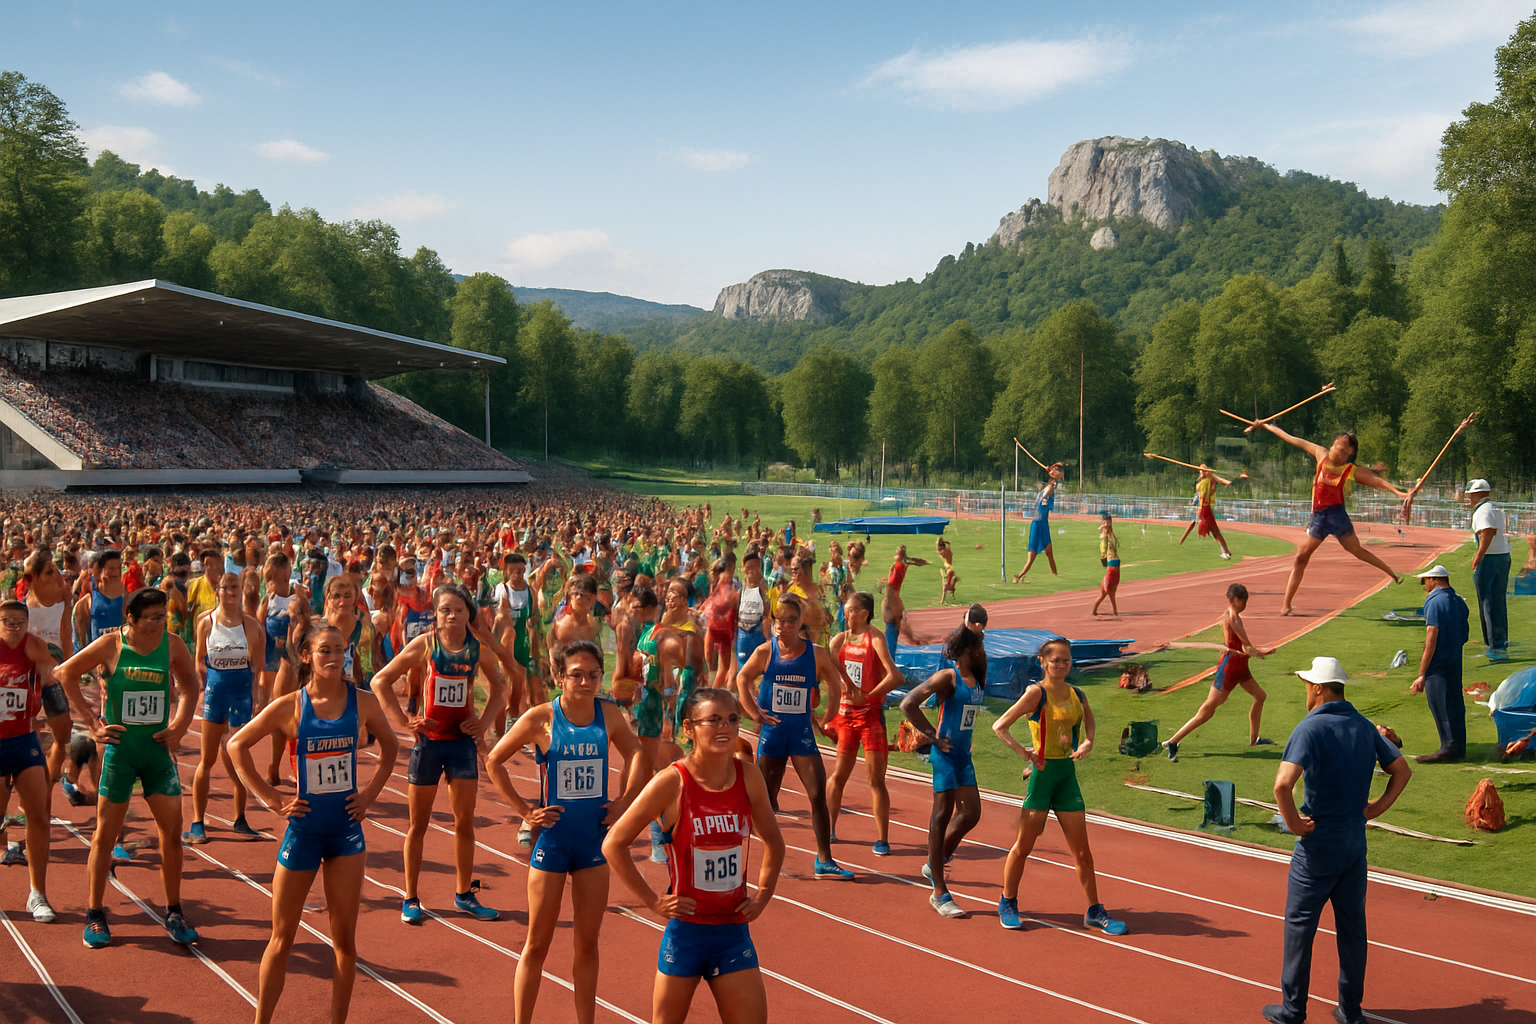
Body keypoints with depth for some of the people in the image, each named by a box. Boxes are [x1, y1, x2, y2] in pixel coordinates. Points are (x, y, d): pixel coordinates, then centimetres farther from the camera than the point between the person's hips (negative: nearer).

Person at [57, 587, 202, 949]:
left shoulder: (172, 645, -2)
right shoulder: (111, 644, -9)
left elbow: (190, 682, 15)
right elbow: (67, 673, 1)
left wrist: (180, 724, 6)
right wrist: (92, 721, -2)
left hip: (158, 747, 2)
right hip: (119, 747, -2)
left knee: (172, 830, 0)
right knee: (106, 832, 4)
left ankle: (173, 914, 12)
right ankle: (95, 916, 17)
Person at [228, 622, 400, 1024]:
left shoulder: (362, 701, -4)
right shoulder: (290, 706, -9)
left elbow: (390, 747, 13)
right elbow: (237, 745, -2)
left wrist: (371, 792, 4)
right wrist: (272, 798, -5)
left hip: (347, 829, 2)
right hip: (303, 829, -1)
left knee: (345, 940, 5)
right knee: (282, 938, 9)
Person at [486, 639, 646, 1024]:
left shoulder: (609, 714, -3)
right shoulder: (542, 718, -11)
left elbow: (635, 754, 15)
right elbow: (494, 761, -3)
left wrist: (626, 800, 4)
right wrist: (524, 810, -6)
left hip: (594, 838, 3)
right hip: (553, 838, -3)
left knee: (587, 942, 12)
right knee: (538, 942, 6)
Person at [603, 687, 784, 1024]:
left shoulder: (749, 777, -2)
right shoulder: (672, 783, -14)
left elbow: (773, 842, 16)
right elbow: (613, 844, -9)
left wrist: (763, 895, 8)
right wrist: (653, 901, -9)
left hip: (735, 931, 4)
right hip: (685, 931, -3)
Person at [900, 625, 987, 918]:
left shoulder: (977, 681, 9)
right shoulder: (948, 677, -14)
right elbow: (908, 704, -18)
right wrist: (933, 736, -15)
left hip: (964, 756, 8)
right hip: (945, 755, -8)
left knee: (970, 814, 7)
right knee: (942, 816, -4)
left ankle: (934, 865, 27)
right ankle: (939, 892, 2)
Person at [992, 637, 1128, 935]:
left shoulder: (1078, 695, 5)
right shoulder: (1036, 693, -11)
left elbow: (1088, 719, 26)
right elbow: (999, 726, -13)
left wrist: (1088, 742, 6)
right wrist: (1025, 754, -18)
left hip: (1068, 774, 5)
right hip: (1043, 773, -5)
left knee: (1082, 850, 6)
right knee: (1023, 846, 4)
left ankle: (1094, 912, 16)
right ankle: (1007, 904, 21)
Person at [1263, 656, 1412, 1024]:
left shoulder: (1311, 728, -17)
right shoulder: (1364, 726, 5)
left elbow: (1283, 783, -31)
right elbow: (1403, 770, 14)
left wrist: (1293, 823, -17)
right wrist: (1377, 807, 10)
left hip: (1317, 846, -6)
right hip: (1356, 842, 6)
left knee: (1300, 925, 5)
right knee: (1352, 927, 13)